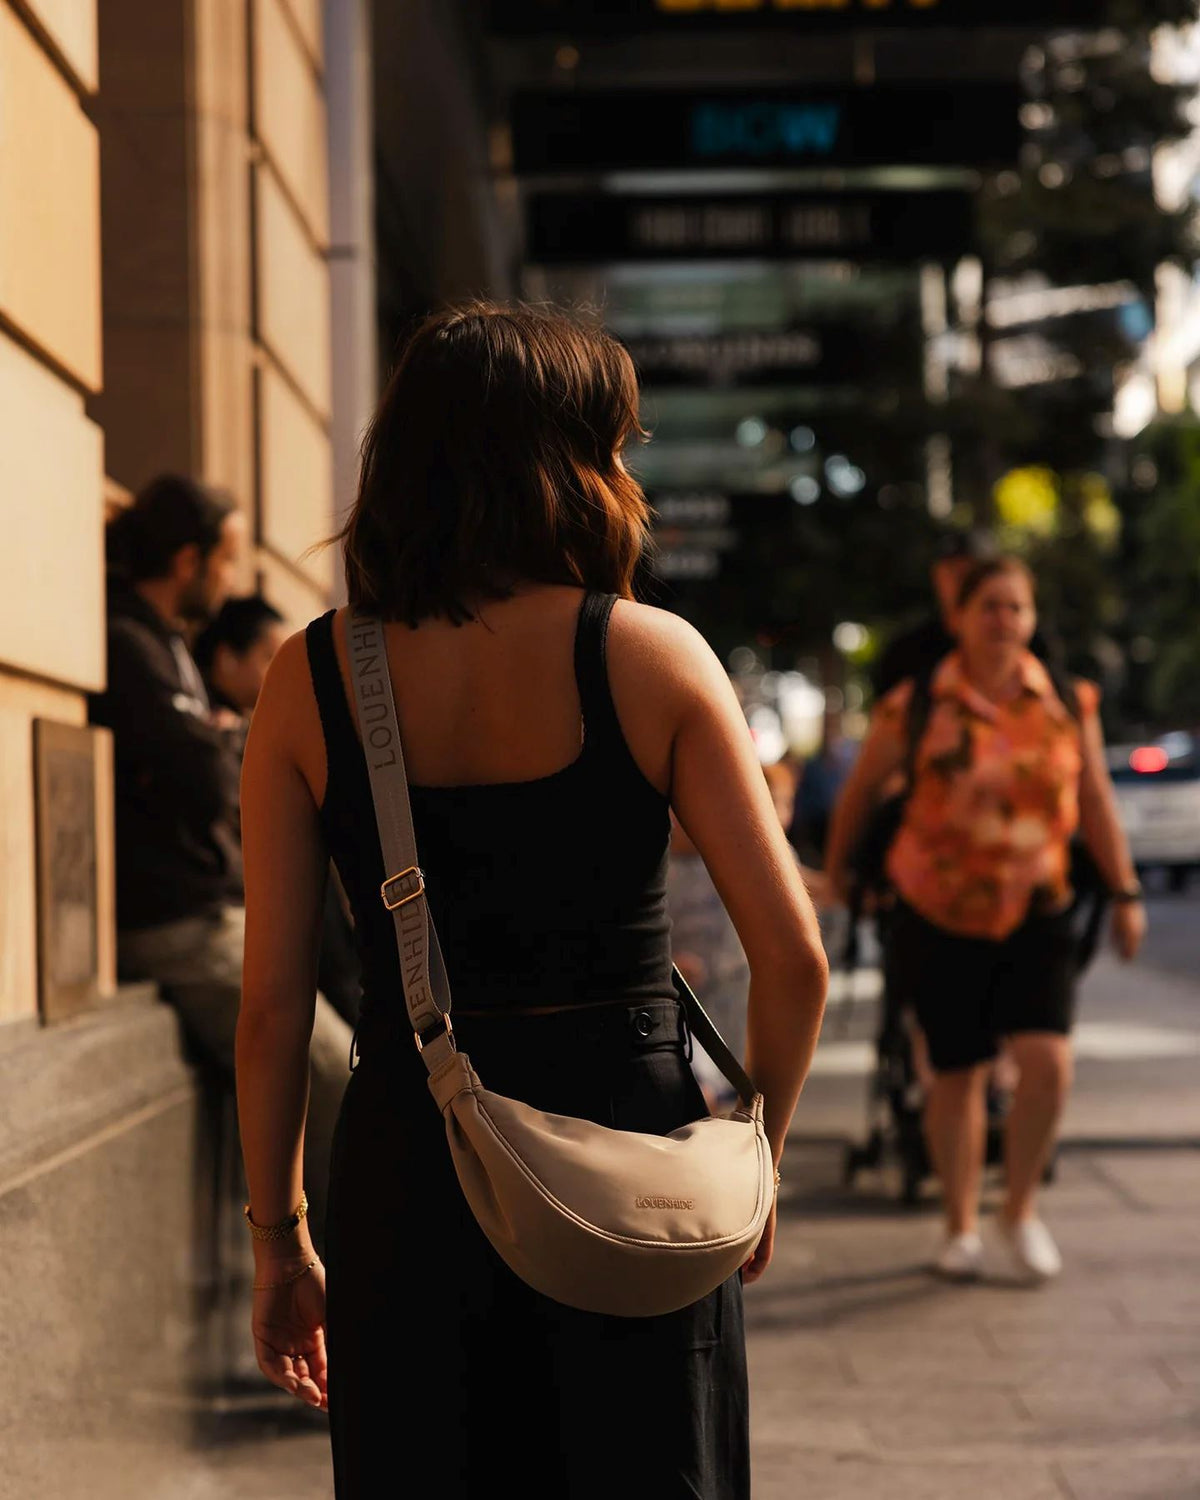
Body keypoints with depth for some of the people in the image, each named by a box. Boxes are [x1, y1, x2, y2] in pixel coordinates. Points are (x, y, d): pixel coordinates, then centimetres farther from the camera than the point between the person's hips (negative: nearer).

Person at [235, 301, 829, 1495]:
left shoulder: (311, 680, -2)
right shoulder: (650, 655, -6)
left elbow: (272, 1002, -2)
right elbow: (793, 958, -7)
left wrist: (279, 1241, 8)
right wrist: (755, 1162, 9)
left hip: (409, 1168, 1)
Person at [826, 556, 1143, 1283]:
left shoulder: (1070, 704, 1)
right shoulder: (915, 708, -6)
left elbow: (1096, 802, 8)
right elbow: (861, 791, 8)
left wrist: (1125, 894, 6)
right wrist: (837, 870, 18)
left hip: (1037, 915, 1)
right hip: (940, 920, -1)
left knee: (1048, 1060, -15)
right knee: (958, 1075, 5)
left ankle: (1020, 1212, 8)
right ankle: (961, 1229, 24)